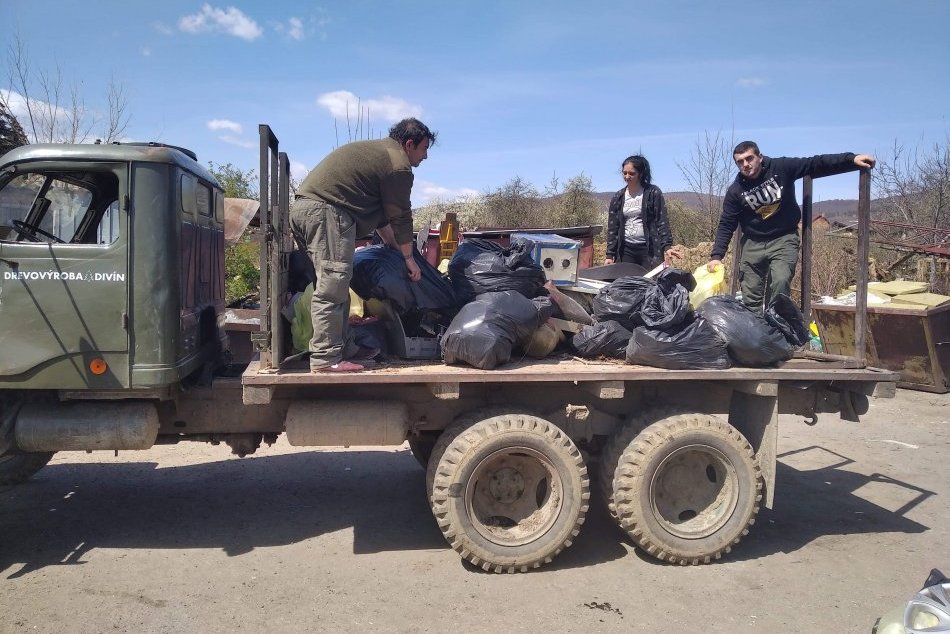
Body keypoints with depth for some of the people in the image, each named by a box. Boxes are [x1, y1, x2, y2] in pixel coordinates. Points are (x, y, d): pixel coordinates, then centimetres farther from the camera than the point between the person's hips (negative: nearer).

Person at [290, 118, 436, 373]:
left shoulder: (376, 150, 29)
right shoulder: (398, 165, -2)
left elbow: (381, 209, 34)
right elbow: (401, 217, 1)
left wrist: (392, 245, 35)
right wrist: (408, 258, 12)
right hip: (327, 211, -10)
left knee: (336, 285, 13)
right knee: (332, 286, -12)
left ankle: (343, 347, 18)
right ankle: (326, 359, -12)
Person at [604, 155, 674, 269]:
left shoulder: (653, 193, 0)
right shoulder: (617, 198, 9)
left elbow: (662, 222, -4)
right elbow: (612, 228, 9)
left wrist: (666, 247, -15)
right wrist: (610, 255, 2)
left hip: (649, 249, -3)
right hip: (626, 250, 3)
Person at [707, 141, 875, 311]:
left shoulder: (781, 168, -6)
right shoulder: (735, 191, -4)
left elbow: (817, 164, -7)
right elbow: (726, 226, -2)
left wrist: (852, 159, -18)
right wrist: (716, 256, -11)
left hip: (784, 239, -2)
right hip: (753, 243, 2)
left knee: (780, 284, -23)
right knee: (750, 299, 2)